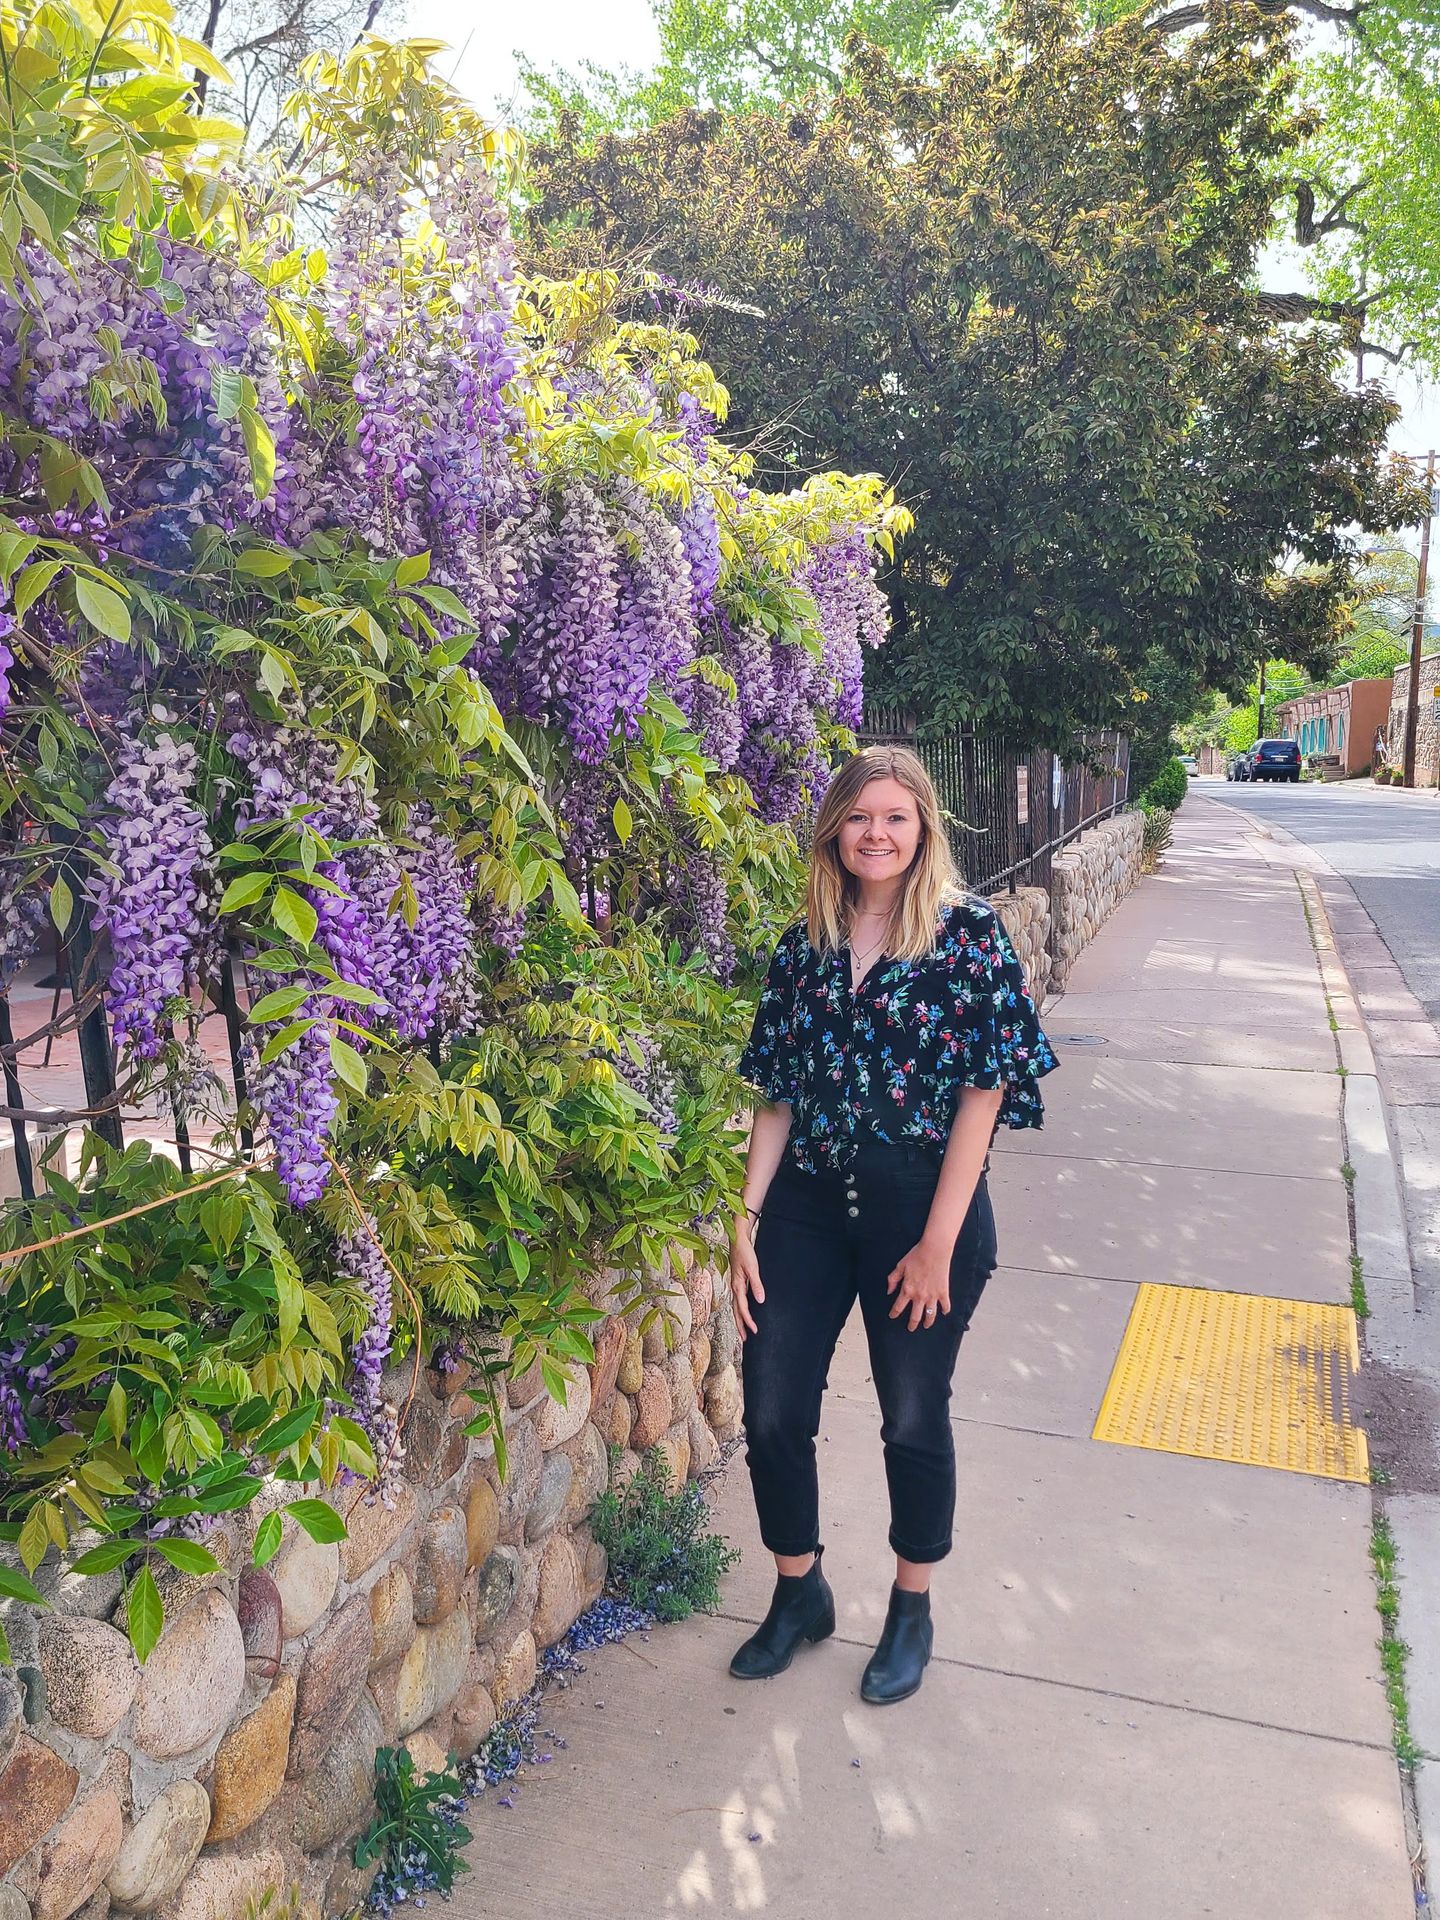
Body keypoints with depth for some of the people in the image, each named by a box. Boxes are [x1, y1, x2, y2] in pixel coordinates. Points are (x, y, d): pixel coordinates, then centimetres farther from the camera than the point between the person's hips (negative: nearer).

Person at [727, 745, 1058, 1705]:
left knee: (914, 1416, 12)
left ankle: (913, 1607, 37)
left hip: (923, 1208, -3)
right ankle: (800, 1590, 32)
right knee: (771, 1409, 6)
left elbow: (984, 1093, -10)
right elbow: (779, 1093, 6)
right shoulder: (806, 943, 5)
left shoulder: (968, 931, -8)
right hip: (810, 1203, 4)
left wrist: (938, 1243, -13)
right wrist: (749, 1218, -1)